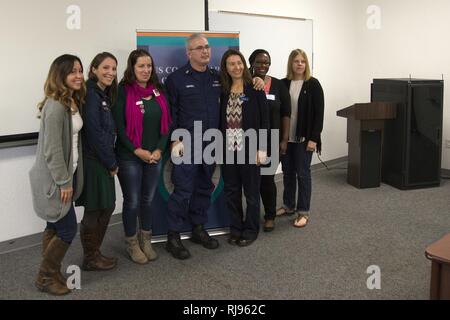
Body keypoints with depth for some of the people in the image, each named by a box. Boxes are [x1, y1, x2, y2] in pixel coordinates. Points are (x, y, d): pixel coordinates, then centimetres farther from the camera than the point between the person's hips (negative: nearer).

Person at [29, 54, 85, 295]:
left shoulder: (73, 102, 9)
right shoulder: (55, 106, -21)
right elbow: (51, 149, -23)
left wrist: (68, 179, 12)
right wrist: (63, 182, -19)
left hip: (65, 174, 9)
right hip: (55, 179, -9)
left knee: (55, 227, 17)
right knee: (67, 229, -1)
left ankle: (51, 273, 30)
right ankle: (45, 278, 17)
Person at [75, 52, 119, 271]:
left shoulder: (104, 95, 13)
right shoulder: (90, 94, -15)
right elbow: (94, 133, -19)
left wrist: (111, 162, 8)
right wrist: (112, 163, -12)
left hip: (103, 161, 9)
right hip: (92, 162, -9)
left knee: (107, 206, 15)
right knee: (94, 210, 3)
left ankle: (94, 252, 29)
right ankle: (90, 259, 19)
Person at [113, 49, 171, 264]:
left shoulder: (158, 91, 7)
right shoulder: (123, 91, -8)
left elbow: (166, 122, 6)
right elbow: (119, 126, -11)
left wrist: (159, 150, -5)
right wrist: (138, 151, -14)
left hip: (155, 155, 4)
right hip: (130, 157, -4)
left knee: (148, 199, 14)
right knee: (132, 201, 5)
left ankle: (146, 241, 31)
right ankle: (132, 244, 23)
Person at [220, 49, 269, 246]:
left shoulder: (255, 89, -5)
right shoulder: (223, 91, 6)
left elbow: (264, 120, -7)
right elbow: (221, 120, 8)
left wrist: (261, 149, -11)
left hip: (249, 148, -4)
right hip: (228, 148, 4)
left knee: (251, 191, 7)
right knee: (231, 191, 12)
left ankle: (251, 230, 23)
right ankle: (235, 228, 27)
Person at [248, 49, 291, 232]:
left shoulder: (278, 85, 1)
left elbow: (286, 114, 3)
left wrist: (284, 139, -3)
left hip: (271, 141, 0)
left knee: (267, 178, 3)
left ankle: (270, 215, 20)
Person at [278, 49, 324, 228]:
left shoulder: (313, 84, -5)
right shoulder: (283, 84, 4)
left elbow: (319, 113, -8)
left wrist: (313, 138, -13)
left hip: (304, 138, -4)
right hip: (285, 137, 4)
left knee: (302, 173, 2)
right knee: (287, 172, 13)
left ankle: (303, 212, 12)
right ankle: (288, 205, 29)